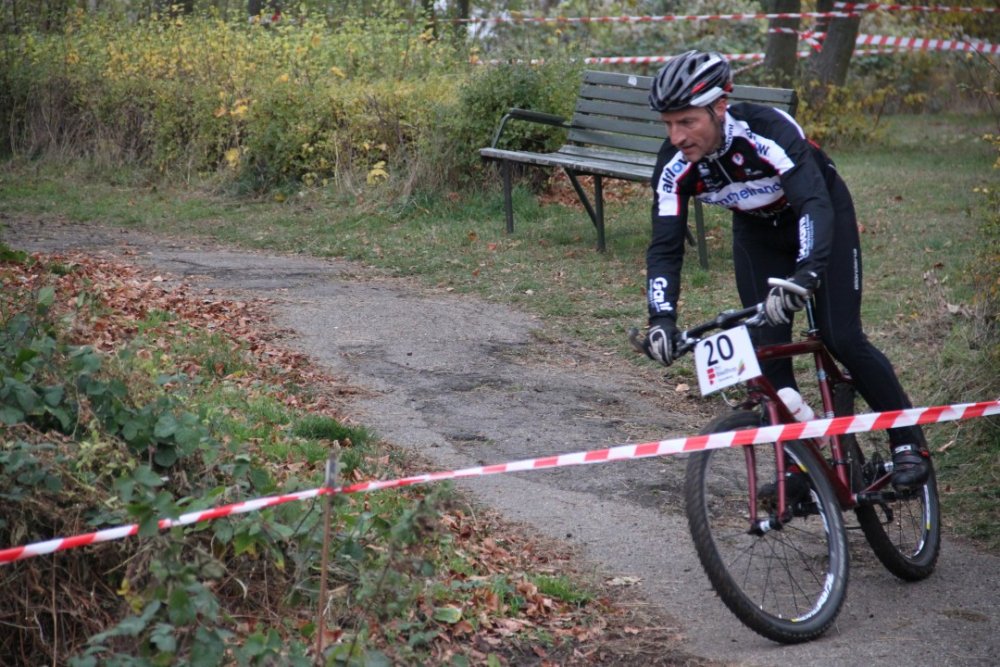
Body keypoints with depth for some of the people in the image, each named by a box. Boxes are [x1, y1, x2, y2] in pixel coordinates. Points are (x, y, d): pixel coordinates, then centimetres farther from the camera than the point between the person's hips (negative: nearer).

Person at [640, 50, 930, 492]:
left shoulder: (769, 132, -39)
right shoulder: (675, 166, -25)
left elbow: (815, 206, -48)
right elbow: (665, 248, -25)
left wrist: (805, 275, -64)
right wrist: (662, 318, -41)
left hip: (821, 216, -4)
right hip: (758, 232, 4)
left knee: (842, 339, -13)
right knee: (766, 348, -7)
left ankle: (909, 444, 4)